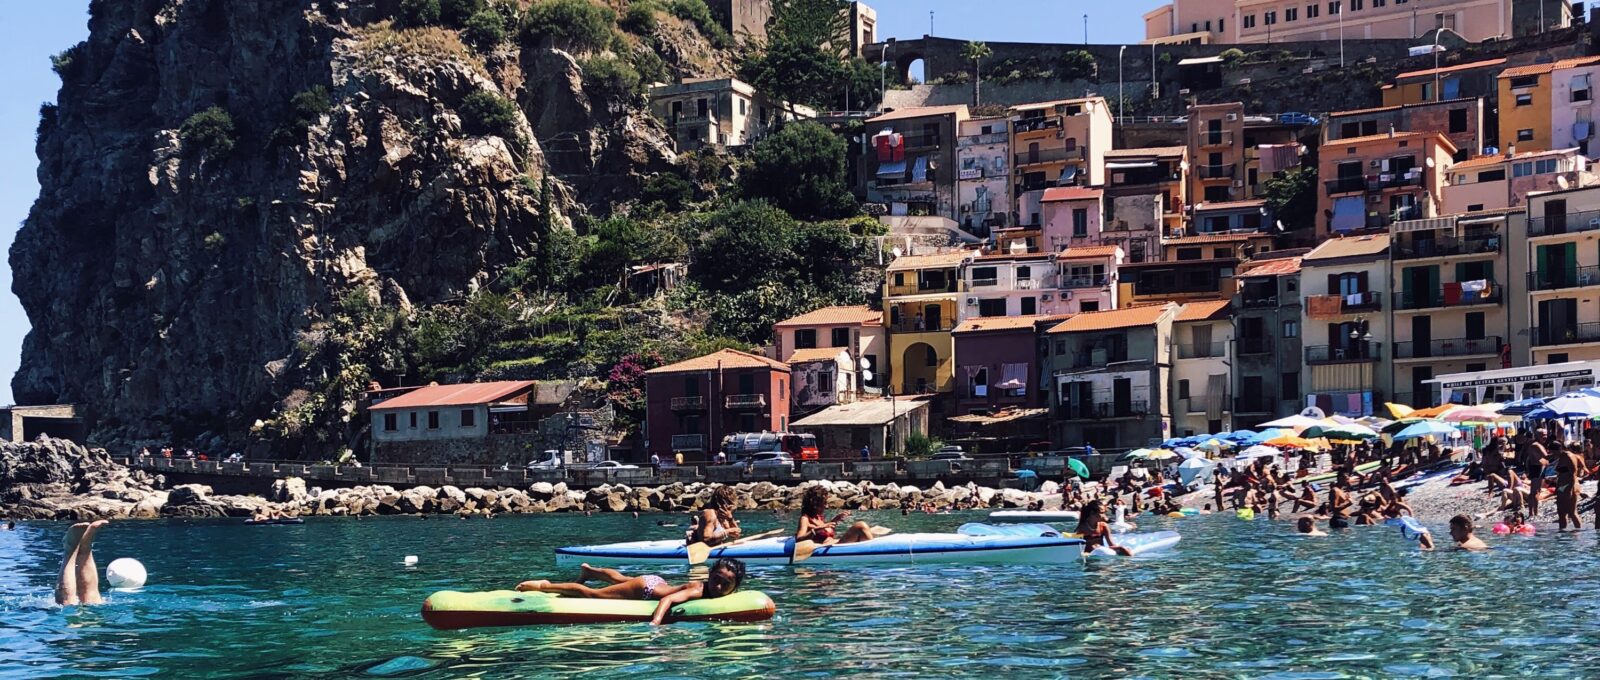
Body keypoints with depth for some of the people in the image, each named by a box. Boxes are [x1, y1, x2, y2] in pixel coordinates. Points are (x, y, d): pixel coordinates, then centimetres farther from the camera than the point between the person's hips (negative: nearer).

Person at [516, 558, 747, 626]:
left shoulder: (718, 591, -18)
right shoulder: (698, 590, -39)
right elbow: (667, 599, -52)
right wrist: (655, 623, -66)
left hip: (657, 583, 7)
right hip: (646, 588, -7)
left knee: (620, 580, 35)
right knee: (592, 594, 5)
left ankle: (588, 571, 62)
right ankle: (542, 586, 20)